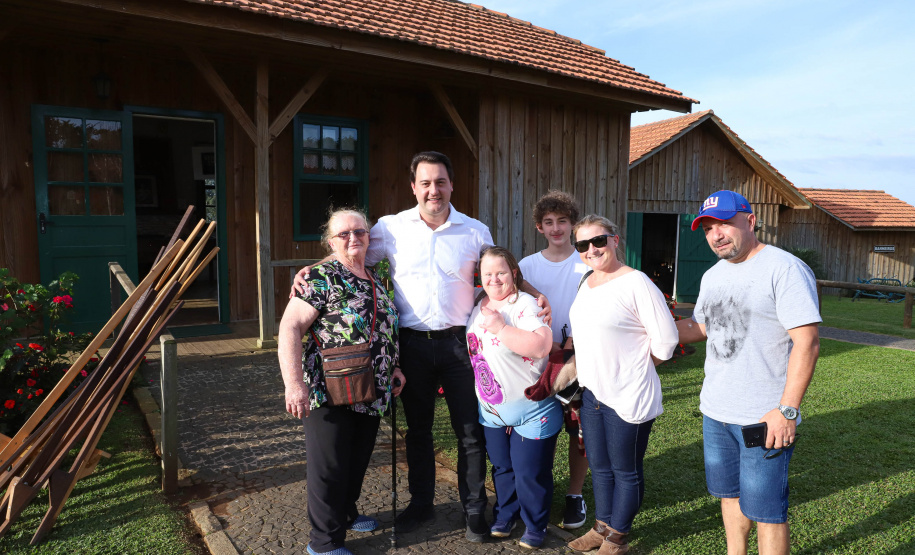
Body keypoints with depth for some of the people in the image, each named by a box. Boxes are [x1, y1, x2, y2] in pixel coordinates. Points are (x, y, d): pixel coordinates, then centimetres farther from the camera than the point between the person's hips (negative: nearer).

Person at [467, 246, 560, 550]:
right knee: (501, 468, 20)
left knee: (529, 473, 6)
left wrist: (500, 327, -32)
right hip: (492, 410, 7)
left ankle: (535, 525, 28)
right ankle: (505, 515, 41)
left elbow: (541, 346, -33)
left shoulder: (525, 304, -18)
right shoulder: (479, 306, 4)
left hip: (532, 409, -6)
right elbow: (473, 347, 21)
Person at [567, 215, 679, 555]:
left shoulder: (636, 283, -17)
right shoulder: (587, 283, 7)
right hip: (592, 391, 7)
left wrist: (634, 369, -3)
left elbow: (665, 339, -14)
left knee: (625, 470, 11)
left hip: (628, 397, -7)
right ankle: (602, 528, 38)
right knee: (599, 466, 20)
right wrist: (577, 366, 12)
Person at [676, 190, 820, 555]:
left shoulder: (784, 268, -14)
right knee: (730, 494, 20)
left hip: (765, 418, -7)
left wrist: (787, 410, -21)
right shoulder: (712, 276, 10)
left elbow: (807, 341, -18)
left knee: (764, 509, 4)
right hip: (715, 412, 7)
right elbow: (698, 326, 22)